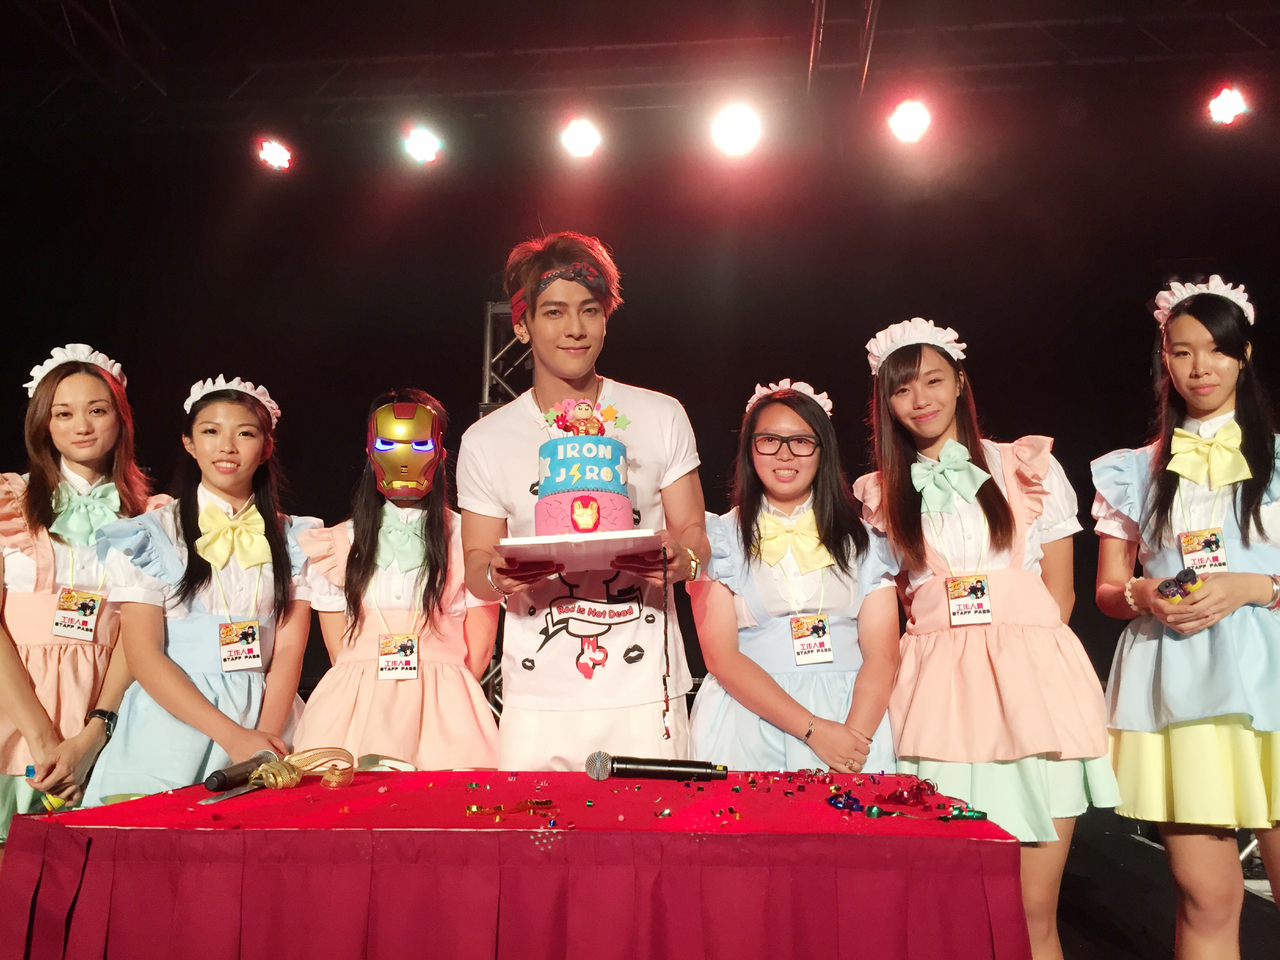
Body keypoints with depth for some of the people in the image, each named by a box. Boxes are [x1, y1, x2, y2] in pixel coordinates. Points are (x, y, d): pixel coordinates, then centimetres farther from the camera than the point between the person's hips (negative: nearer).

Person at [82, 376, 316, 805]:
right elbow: (143, 656, -6)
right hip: (172, 723, -1)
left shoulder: (294, 539, 6)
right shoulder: (150, 535, 1)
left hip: (268, 718, 1)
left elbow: (289, 648, 1)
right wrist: (233, 736, -16)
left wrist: (266, 735, -15)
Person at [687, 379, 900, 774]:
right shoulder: (719, 538, 5)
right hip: (749, 721, -1)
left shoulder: (863, 540, 11)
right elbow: (720, 656, -4)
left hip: (855, 716, 2)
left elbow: (882, 655, 2)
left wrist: (854, 737, -16)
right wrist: (813, 729, -14)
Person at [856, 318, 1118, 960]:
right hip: (937, 688, 1)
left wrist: (1014, 645, 1)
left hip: (1032, 676, 0)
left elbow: (1059, 594, 9)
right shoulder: (880, 493, 12)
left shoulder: (1030, 466, 9)